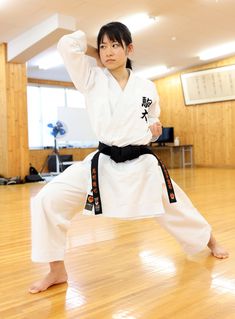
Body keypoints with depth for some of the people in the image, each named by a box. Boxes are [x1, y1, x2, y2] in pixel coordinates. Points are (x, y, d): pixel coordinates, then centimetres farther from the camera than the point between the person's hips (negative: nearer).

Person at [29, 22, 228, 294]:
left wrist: (154, 129, -4)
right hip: (103, 164, -1)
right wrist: (94, 54, 4)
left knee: (177, 209, 16)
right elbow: (66, 44, -10)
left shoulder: (147, 87, 3)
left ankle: (210, 241, 51)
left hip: (141, 165, 1)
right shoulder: (92, 79, -2)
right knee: (48, 201, -16)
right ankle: (57, 270, 3)